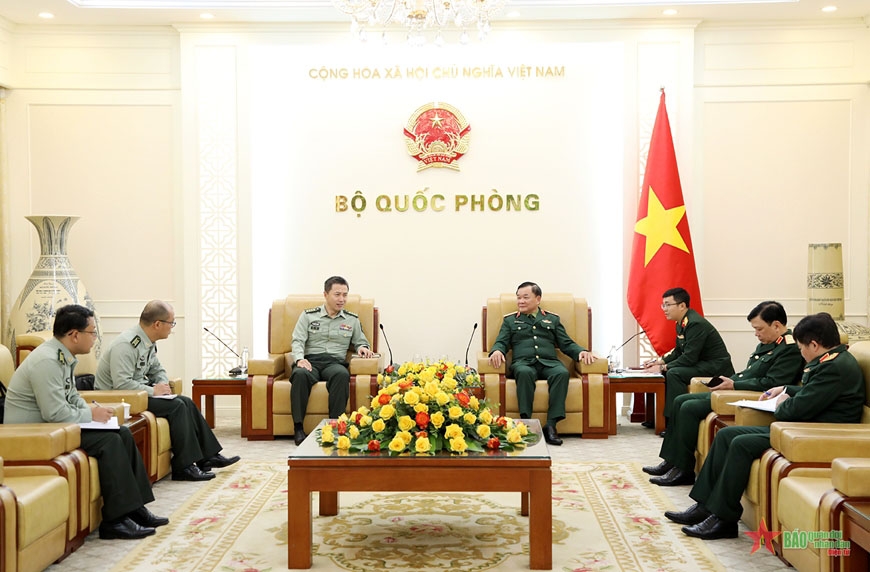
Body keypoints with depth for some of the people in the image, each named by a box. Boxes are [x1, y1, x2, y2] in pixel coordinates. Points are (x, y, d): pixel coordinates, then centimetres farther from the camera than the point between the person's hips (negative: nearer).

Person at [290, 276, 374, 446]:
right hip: (310, 361, -1)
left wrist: (362, 347, 1)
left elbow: (360, 341, 26)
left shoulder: (352, 320, 19)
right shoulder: (308, 315, 14)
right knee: (300, 374, -38)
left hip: (335, 362, 1)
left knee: (342, 374, -38)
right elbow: (297, 341, 6)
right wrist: (300, 358, -14)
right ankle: (298, 428, -31)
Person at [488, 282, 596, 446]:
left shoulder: (552, 319, 25)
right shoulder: (510, 320, 24)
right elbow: (501, 342, 14)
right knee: (524, 372, -39)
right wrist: (496, 351, -11)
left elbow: (567, 344, 19)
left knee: (562, 373, -35)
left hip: (549, 363, 1)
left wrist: (582, 351, -2)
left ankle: (551, 425, -36)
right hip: (523, 362, -1)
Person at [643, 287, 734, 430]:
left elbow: (689, 358, -26)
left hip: (716, 366, -11)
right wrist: (660, 361, 3)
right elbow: (678, 351, 17)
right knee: (666, 373, 8)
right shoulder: (682, 322, 8)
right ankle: (663, 417, 12)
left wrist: (663, 368, -21)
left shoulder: (695, 324, -22)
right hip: (702, 364, 11)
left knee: (674, 374, -26)